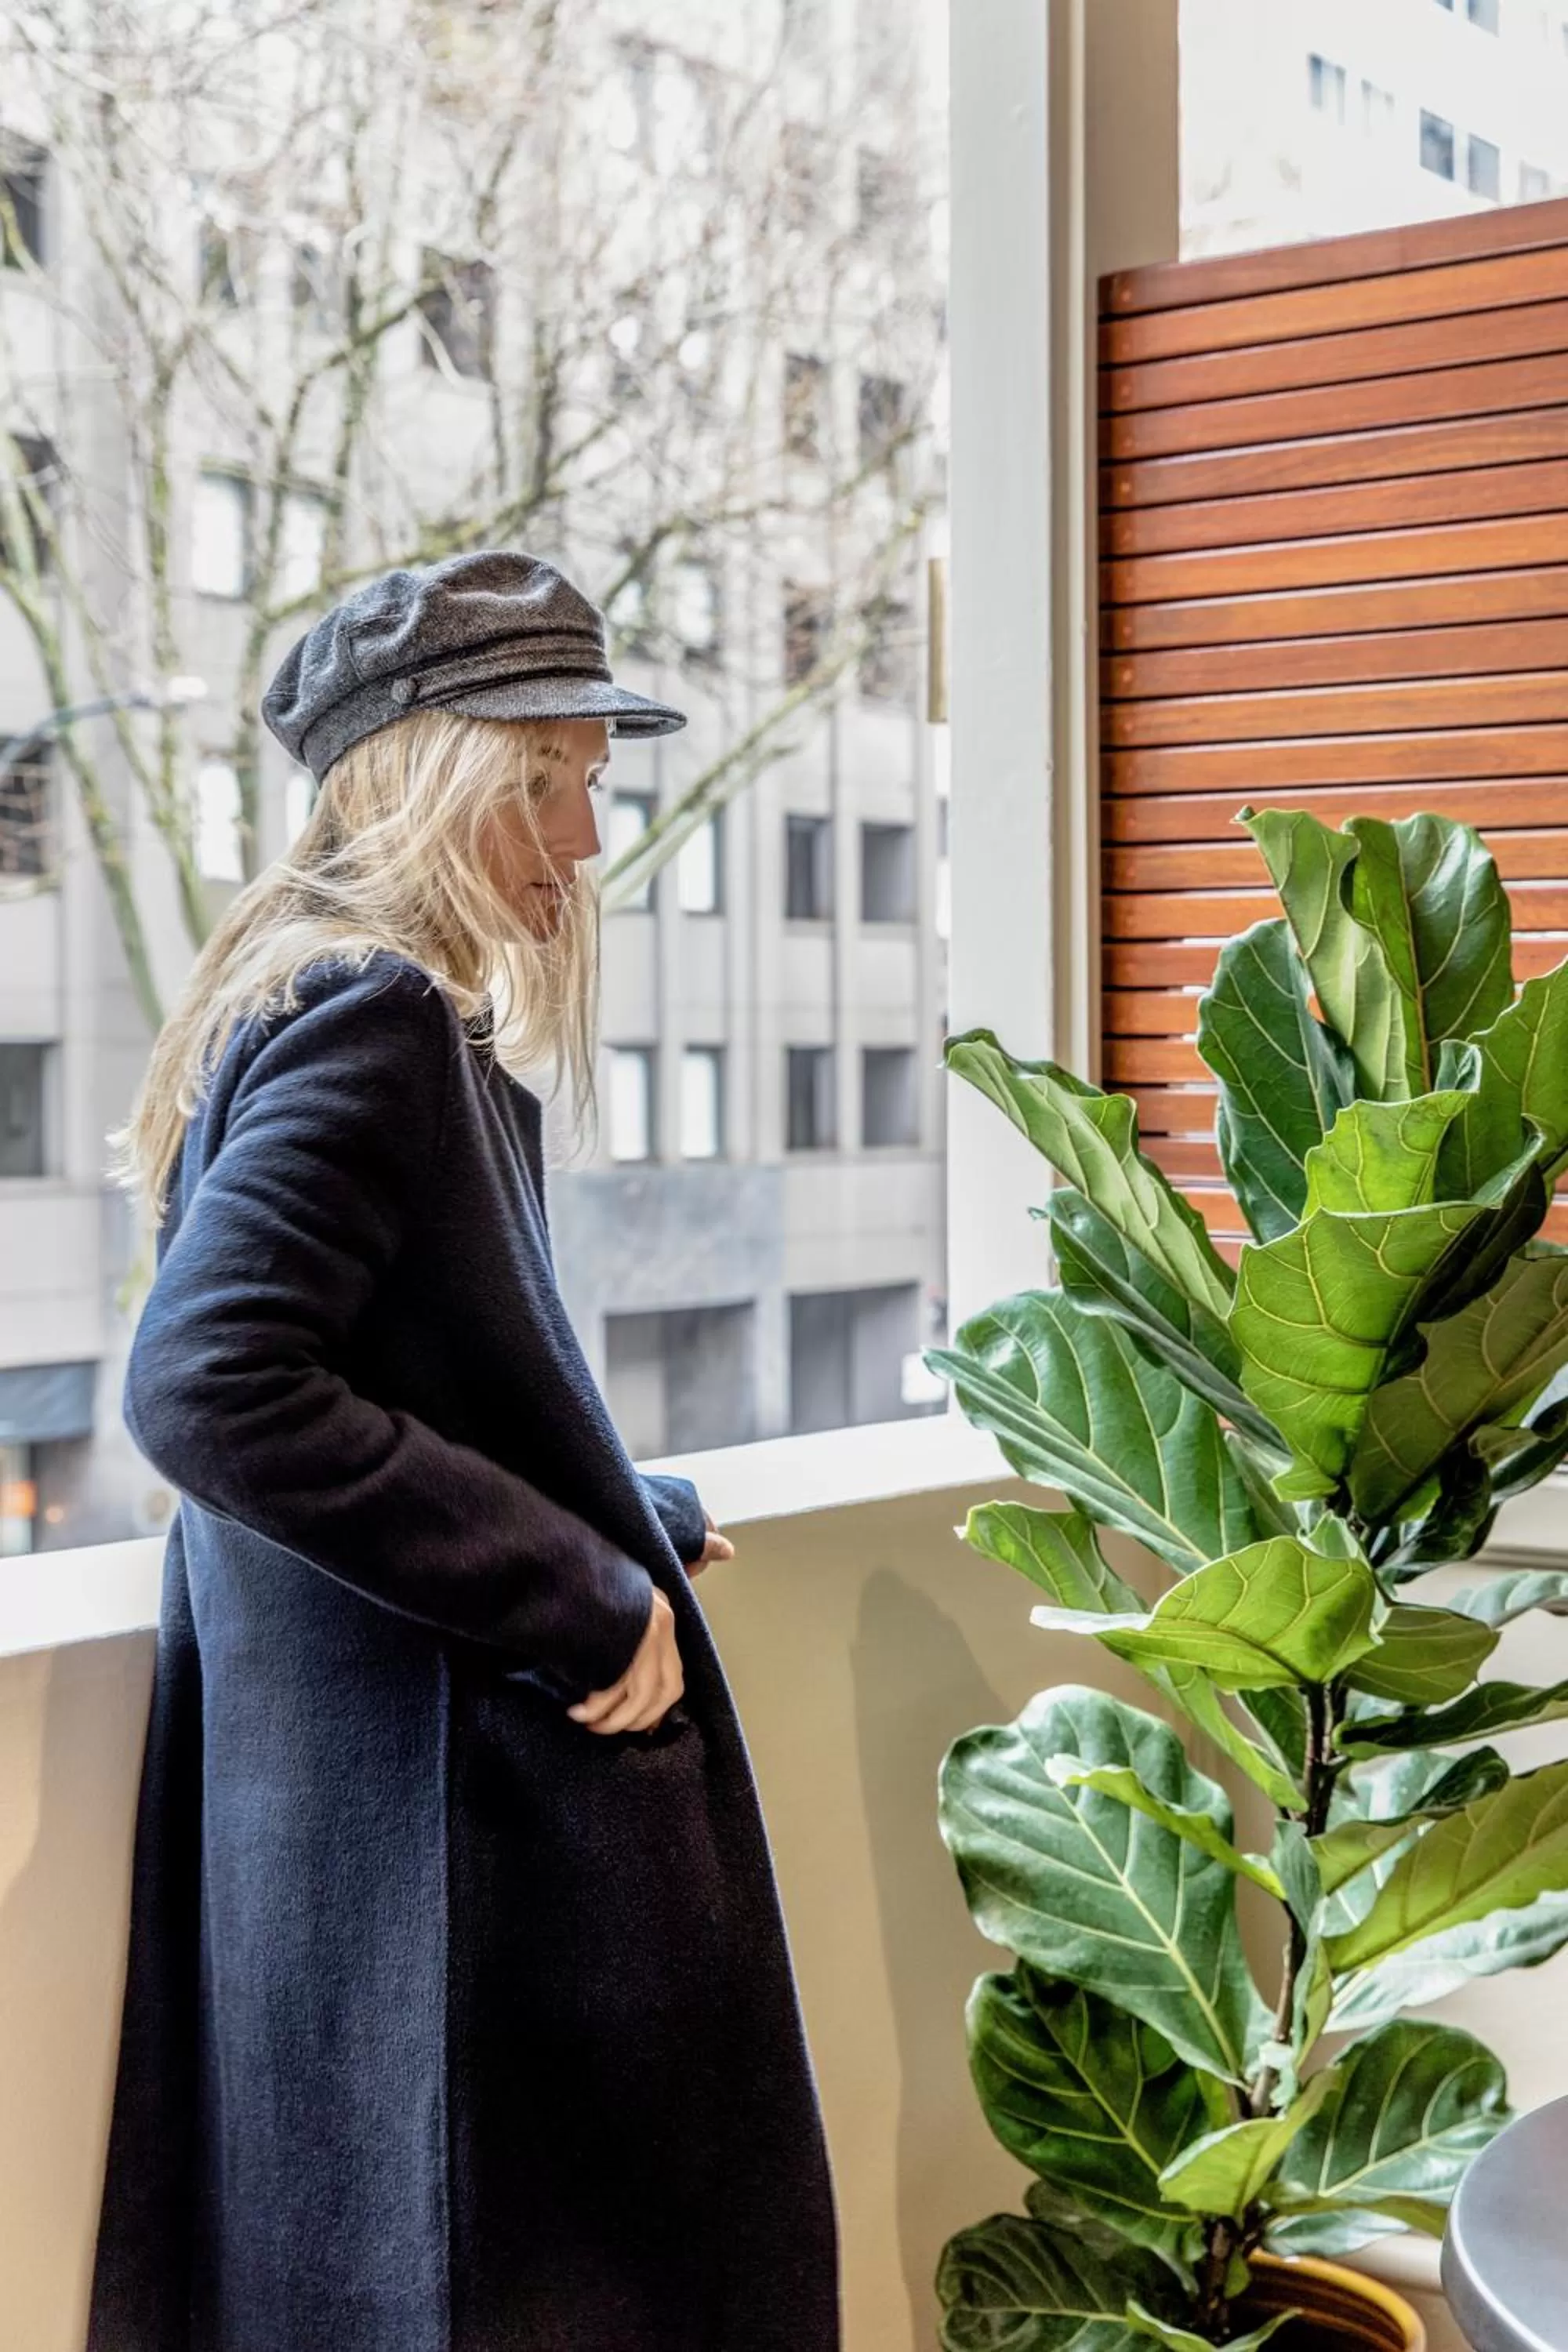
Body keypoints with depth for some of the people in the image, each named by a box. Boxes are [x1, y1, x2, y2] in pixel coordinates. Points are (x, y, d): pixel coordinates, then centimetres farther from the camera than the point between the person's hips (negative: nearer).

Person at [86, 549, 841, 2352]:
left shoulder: (325, 1006, 13)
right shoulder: (373, 1016, -18)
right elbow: (206, 1388, -29)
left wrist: (637, 1527, 13)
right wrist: (581, 1594, -22)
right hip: (431, 1812, -10)